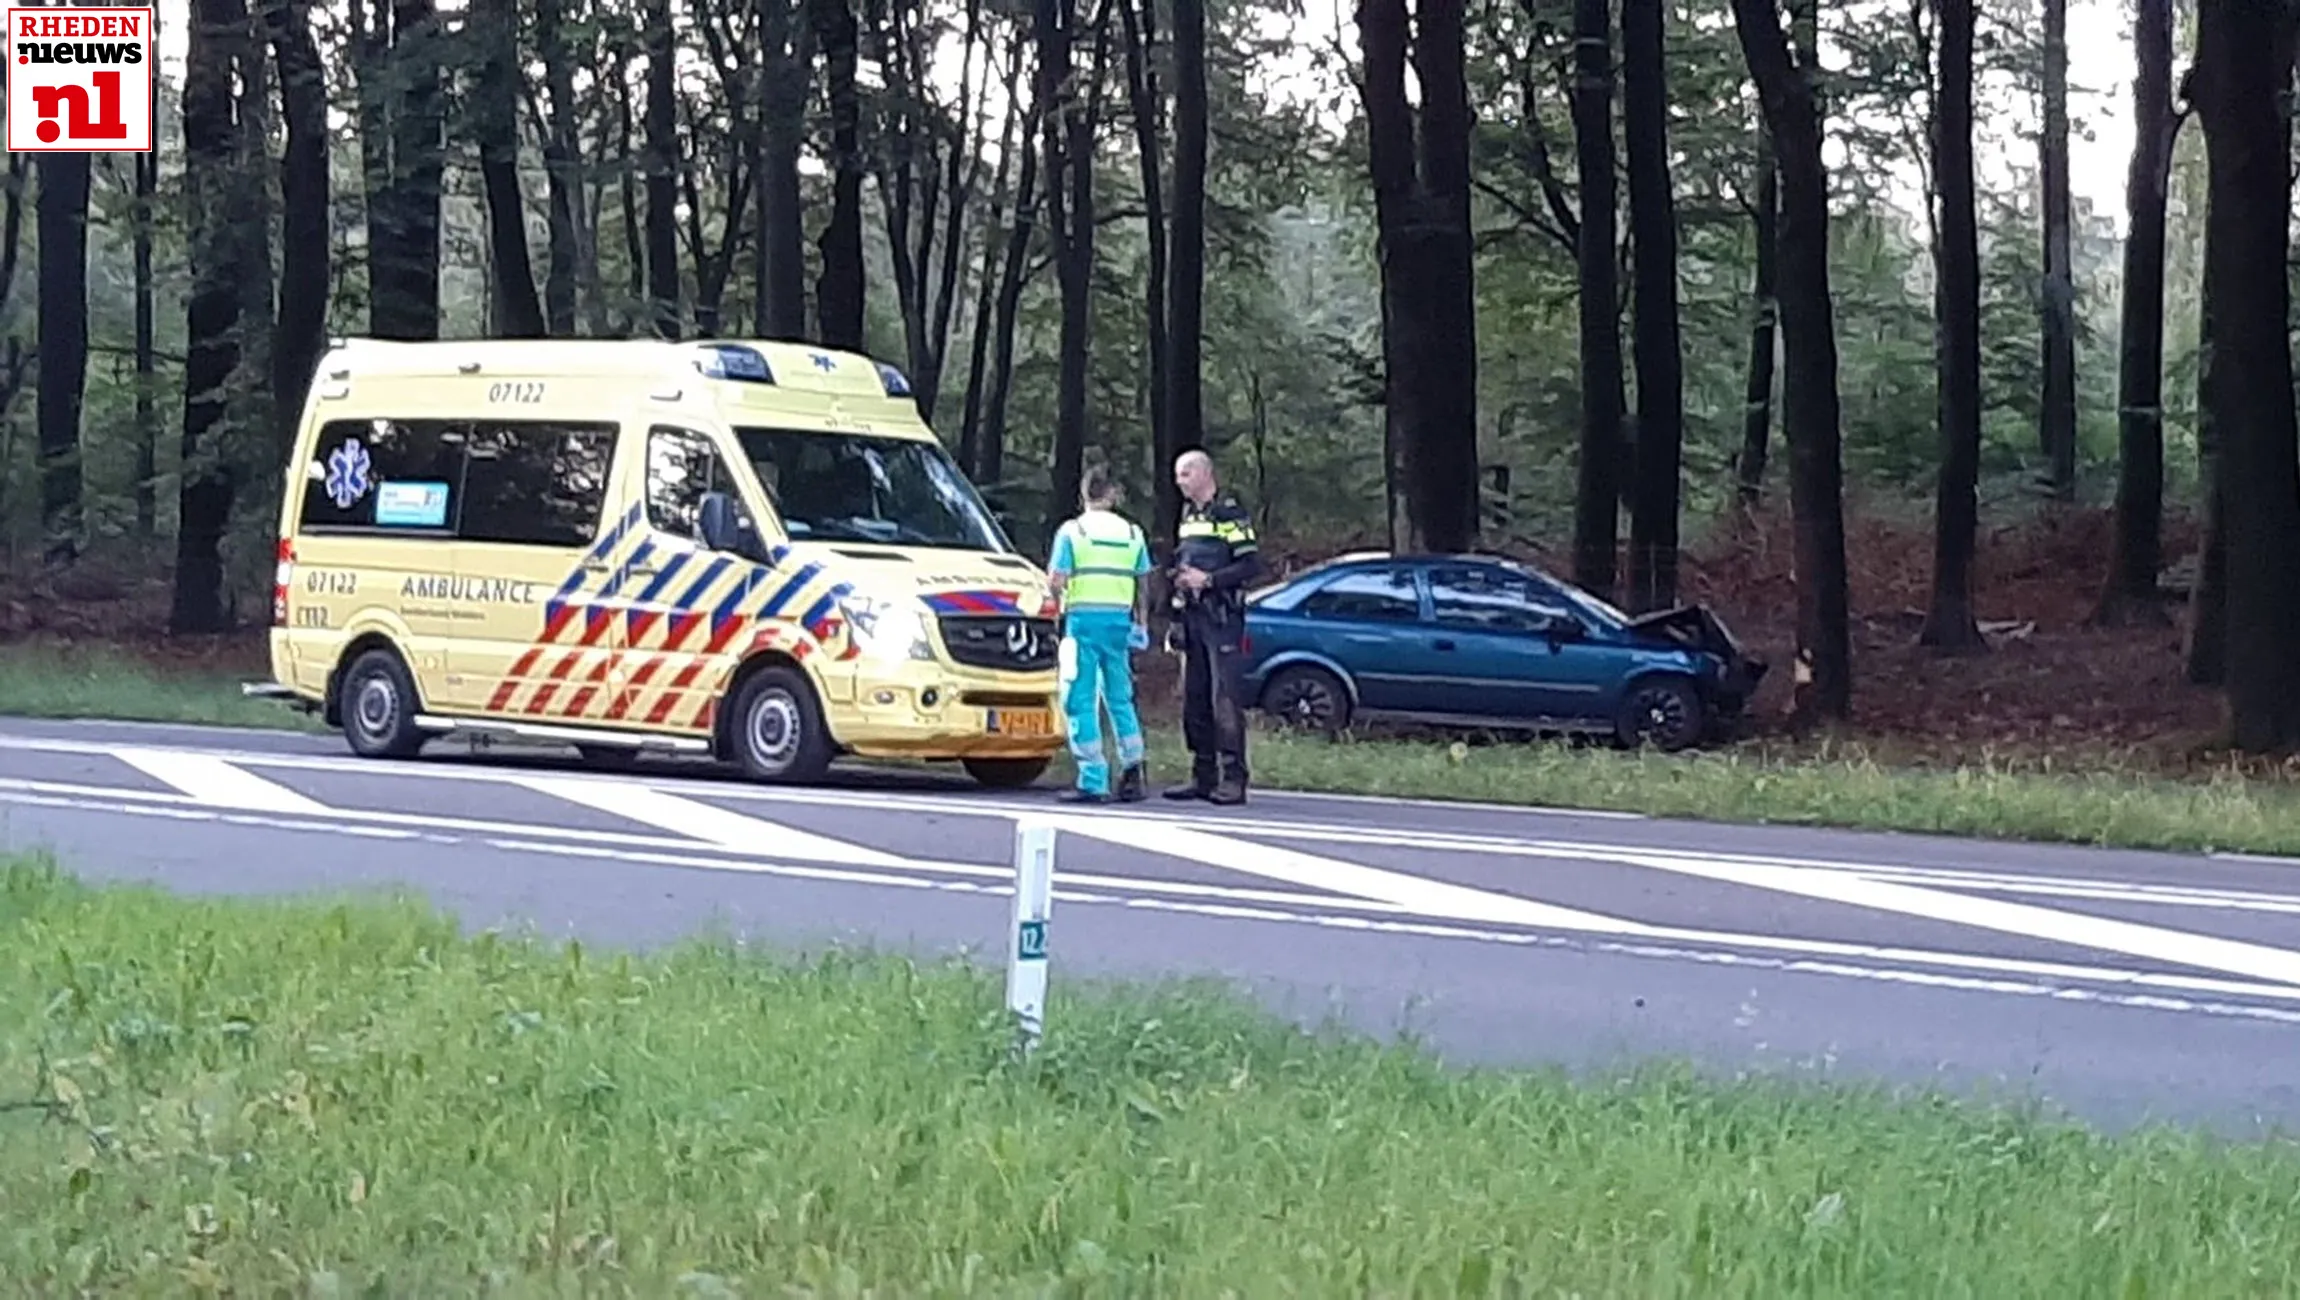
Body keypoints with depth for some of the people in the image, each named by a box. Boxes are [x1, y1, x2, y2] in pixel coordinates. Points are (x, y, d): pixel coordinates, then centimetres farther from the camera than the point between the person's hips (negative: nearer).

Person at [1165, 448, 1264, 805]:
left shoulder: (1230, 514, -6)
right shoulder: (1188, 515, 19)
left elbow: (1252, 564, -12)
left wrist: (1208, 580, -16)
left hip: (1222, 618, -8)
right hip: (1192, 617, 8)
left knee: (1226, 699, -11)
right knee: (1194, 701, 8)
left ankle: (1233, 778, -13)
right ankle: (1203, 776, 13)